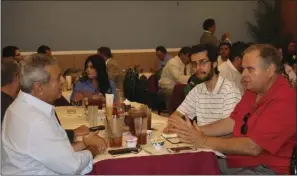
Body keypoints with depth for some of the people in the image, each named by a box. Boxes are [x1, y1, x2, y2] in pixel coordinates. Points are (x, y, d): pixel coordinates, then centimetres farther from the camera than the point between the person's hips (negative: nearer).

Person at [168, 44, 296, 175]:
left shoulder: (284, 102, -22)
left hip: (264, 169, -9)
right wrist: (195, 130, -3)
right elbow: (231, 123, 11)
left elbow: (252, 147, -27)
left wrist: (204, 142, -22)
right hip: (235, 162, 9)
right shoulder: (253, 91, 10)